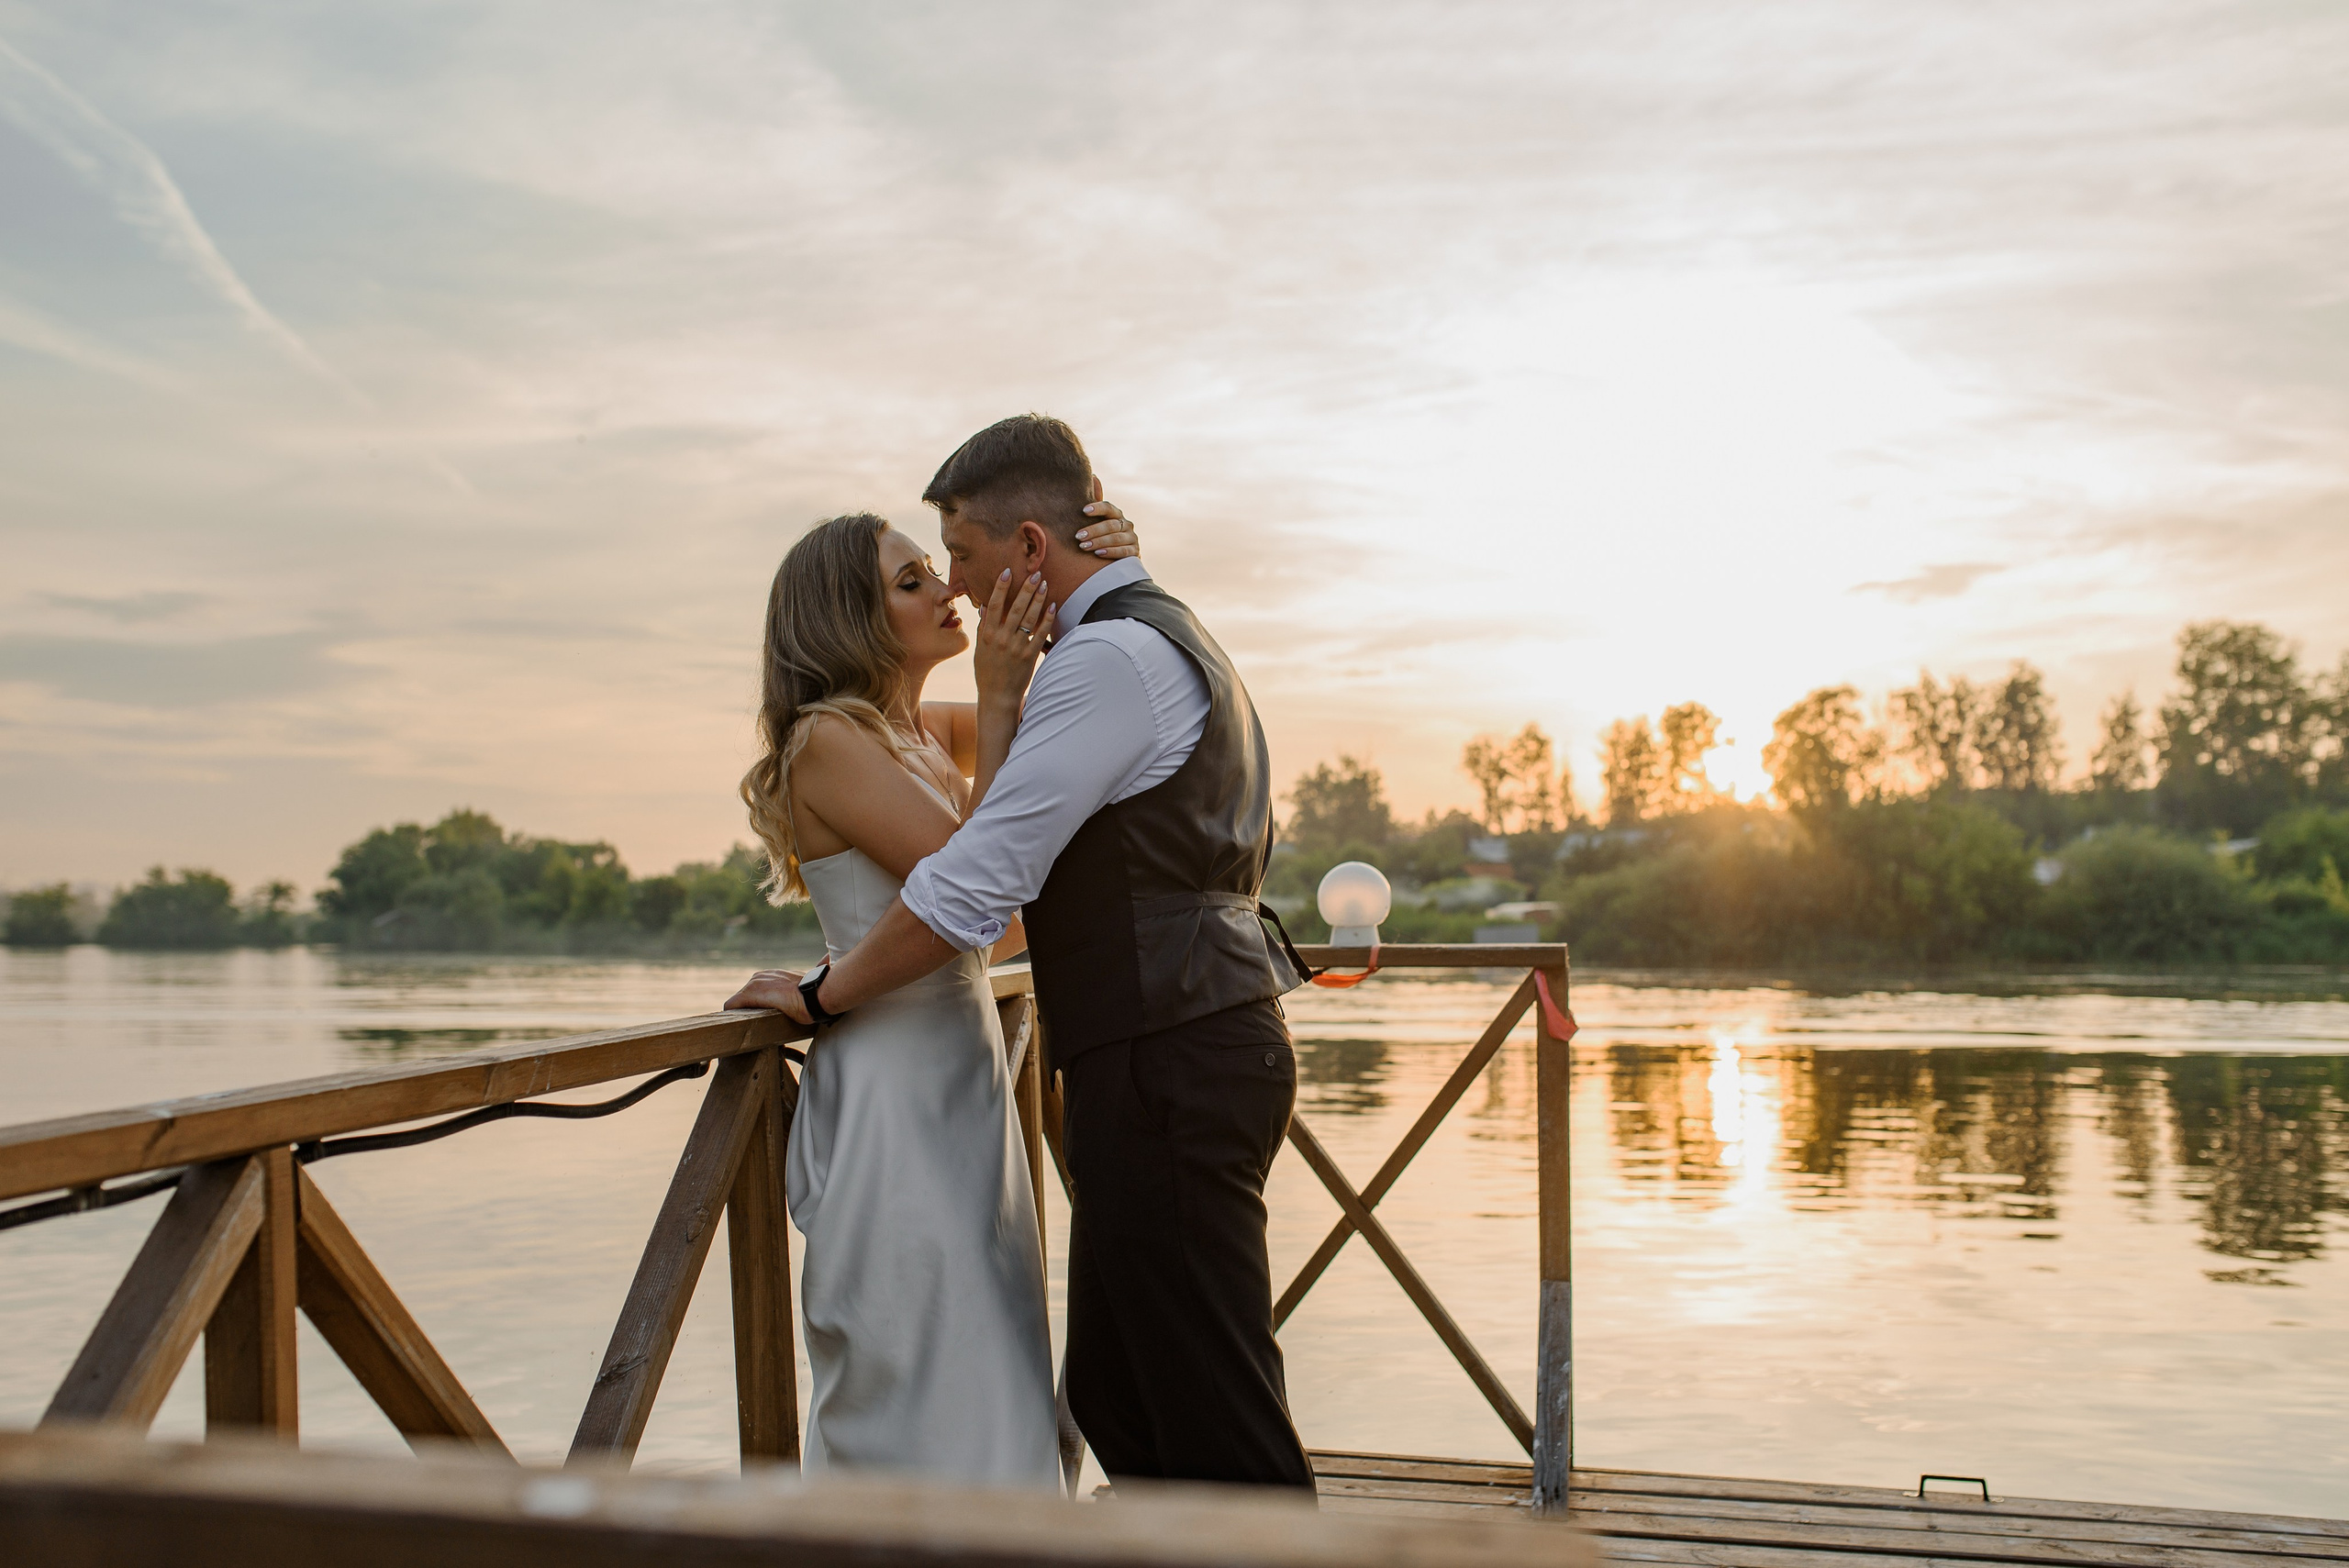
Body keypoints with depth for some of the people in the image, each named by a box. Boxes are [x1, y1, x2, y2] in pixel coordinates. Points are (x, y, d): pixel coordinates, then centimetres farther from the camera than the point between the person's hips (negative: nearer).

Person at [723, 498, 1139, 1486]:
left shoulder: (926, 731, 12)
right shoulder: (827, 740, -12)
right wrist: (1000, 703, -18)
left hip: (961, 1080, 9)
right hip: (893, 1096, -9)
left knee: (988, 1392, 15)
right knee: (926, 1412, -3)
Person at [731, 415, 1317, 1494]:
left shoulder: (1109, 656, -14)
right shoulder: (1169, 636, 20)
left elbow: (976, 884, -17)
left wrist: (822, 994, -6)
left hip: (1166, 1072, -11)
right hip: (1201, 1044, 11)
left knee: (1214, 1415, -3)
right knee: (1117, 1398, 16)